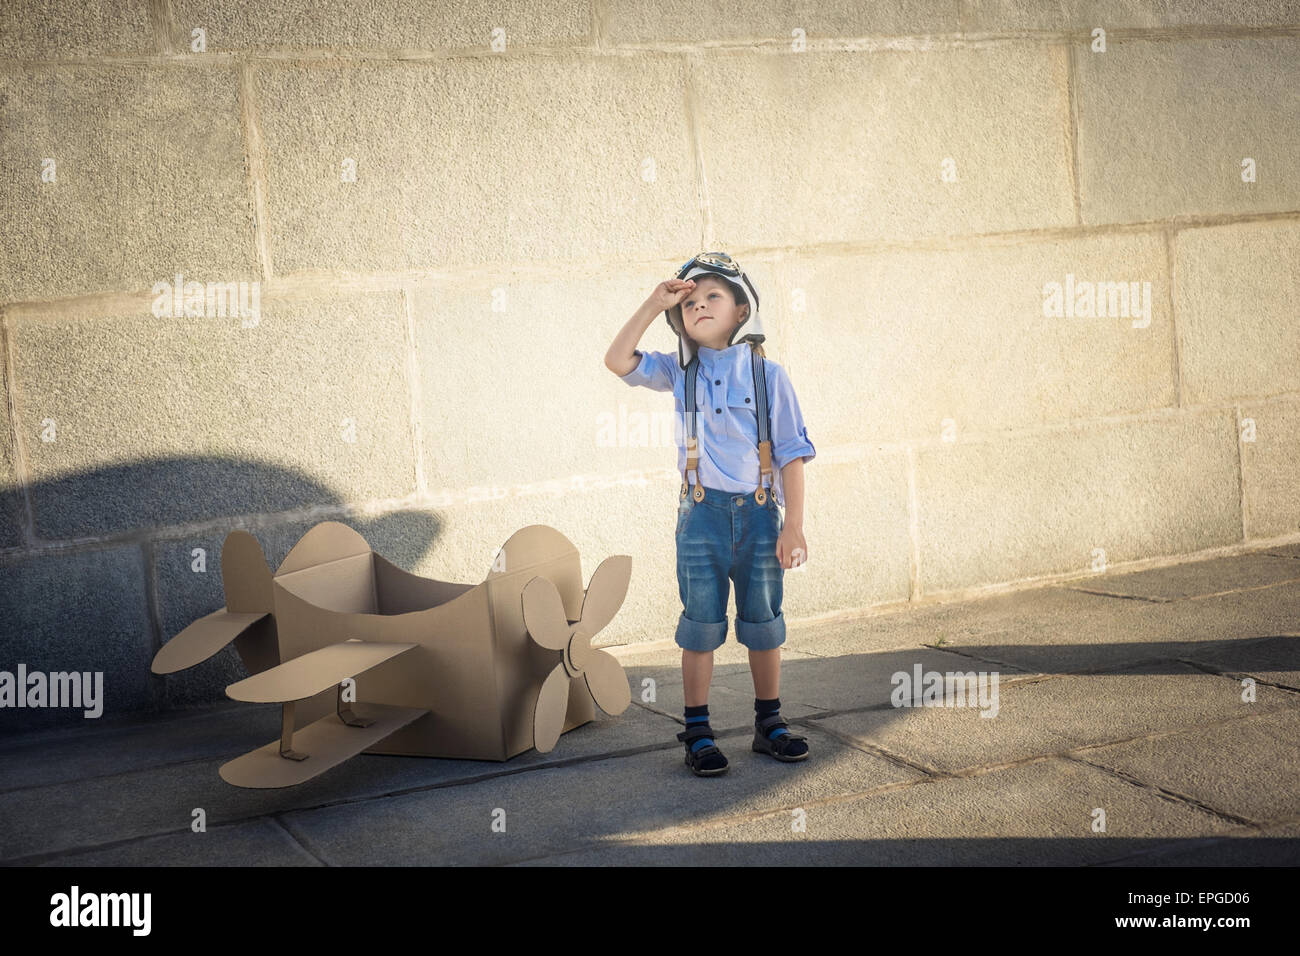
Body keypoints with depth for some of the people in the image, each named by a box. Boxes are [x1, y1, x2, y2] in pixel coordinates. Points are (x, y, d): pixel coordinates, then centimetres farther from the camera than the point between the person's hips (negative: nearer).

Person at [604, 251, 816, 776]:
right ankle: (698, 733, 13)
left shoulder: (767, 374, -2)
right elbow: (618, 361, -6)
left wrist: (793, 527, -7)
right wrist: (652, 305, -8)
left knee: (763, 624, 9)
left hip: (759, 513, 0)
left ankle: (769, 724, 24)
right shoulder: (680, 372, 4)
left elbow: (791, 455, -2)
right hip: (702, 514, 0)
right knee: (701, 626, 4)